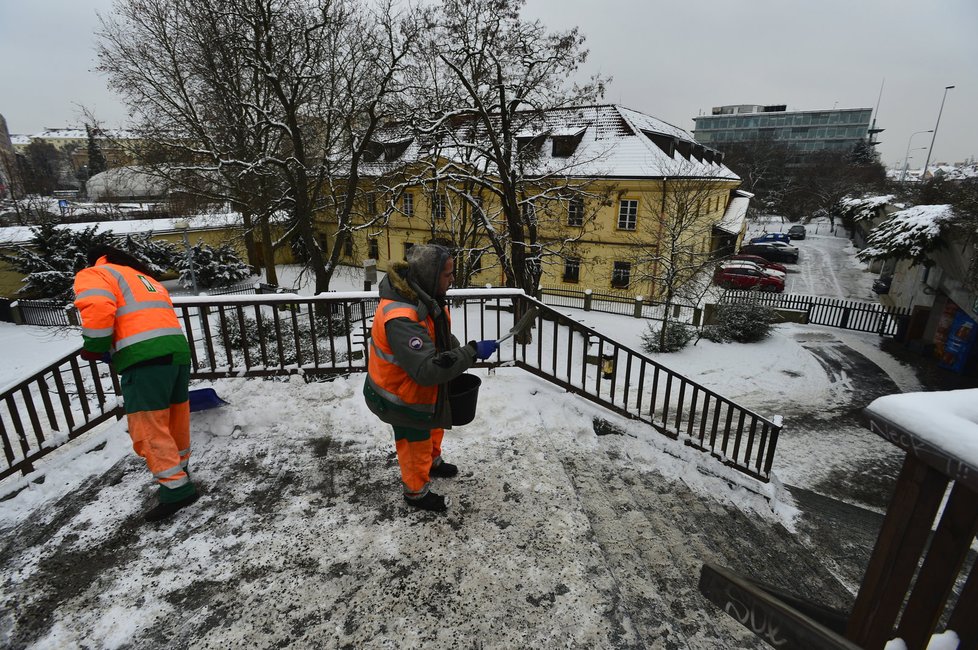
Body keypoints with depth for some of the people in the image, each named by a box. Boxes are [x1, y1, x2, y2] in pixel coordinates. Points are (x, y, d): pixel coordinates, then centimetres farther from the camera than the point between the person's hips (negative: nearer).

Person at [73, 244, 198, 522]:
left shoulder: (92, 274, 10)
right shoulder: (145, 278, 34)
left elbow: (98, 309, -12)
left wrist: (94, 348, 1)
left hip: (145, 358, -8)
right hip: (177, 350, 8)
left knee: (148, 428, -2)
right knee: (175, 420, 19)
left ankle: (176, 489, -1)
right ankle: (179, 474, 34)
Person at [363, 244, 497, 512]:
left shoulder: (424, 295, -8)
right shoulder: (400, 317, -39)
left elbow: (441, 336, 10)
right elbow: (427, 370, -42)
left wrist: (459, 352, -1)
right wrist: (471, 353, -38)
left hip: (422, 386, 9)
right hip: (401, 395, -9)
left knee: (434, 426, 30)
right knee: (416, 443, 14)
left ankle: (433, 463, 59)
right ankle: (416, 492, 41)